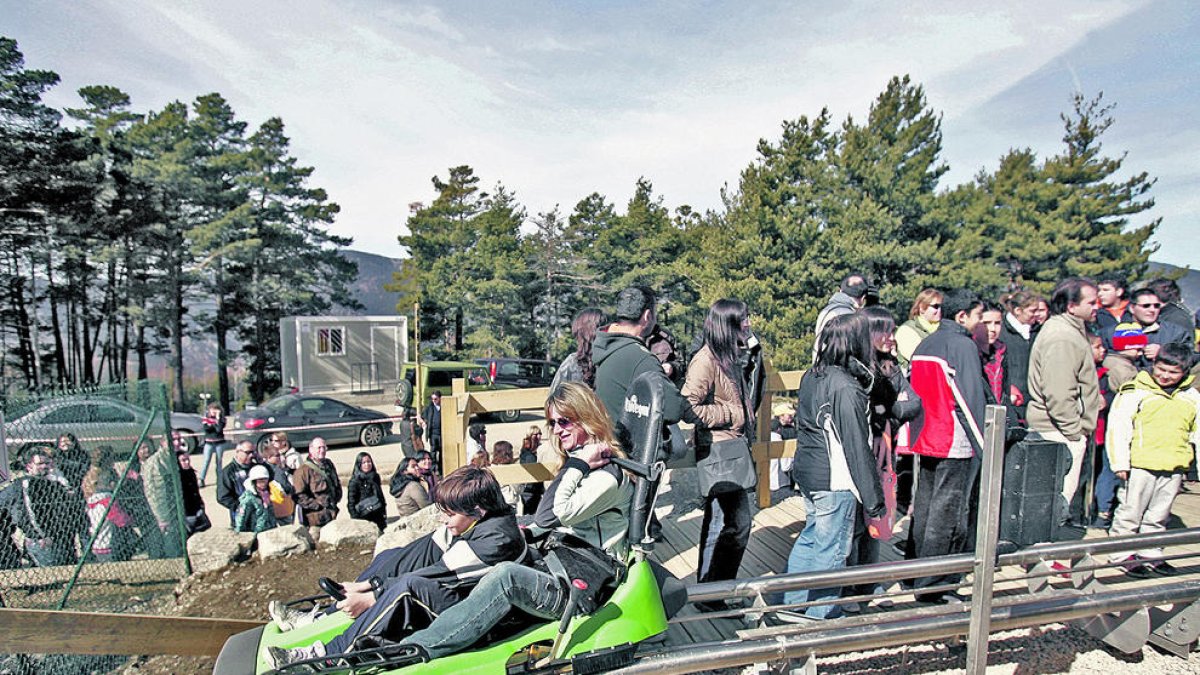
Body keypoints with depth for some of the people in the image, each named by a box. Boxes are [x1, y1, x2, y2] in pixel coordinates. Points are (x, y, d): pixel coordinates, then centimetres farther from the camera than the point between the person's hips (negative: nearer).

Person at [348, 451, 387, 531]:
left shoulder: (375, 477, 9)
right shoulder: (355, 481, -7)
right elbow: (351, 502, -8)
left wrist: (384, 512, 15)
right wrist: (355, 518, -13)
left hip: (378, 516, 5)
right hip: (364, 518, -5)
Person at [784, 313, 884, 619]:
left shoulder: (812, 376, 5)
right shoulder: (846, 389, -21)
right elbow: (856, 447, -19)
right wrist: (872, 498, -13)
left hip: (807, 473, 9)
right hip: (835, 482, -9)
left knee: (810, 537, 21)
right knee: (831, 550, 5)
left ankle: (792, 605, 31)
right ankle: (821, 619, 18)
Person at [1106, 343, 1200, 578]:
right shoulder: (1136, 392, -5)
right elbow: (1118, 427, -7)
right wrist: (1120, 462, -11)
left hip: (1174, 467, 5)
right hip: (1141, 464, -5)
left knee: (1158, 515, 15)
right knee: (1131, 512, 2)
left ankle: (1151, 554, 26)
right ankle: (1123, 554, 13)